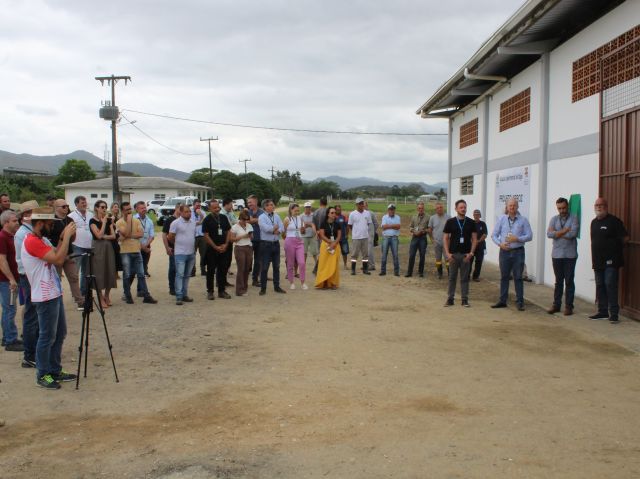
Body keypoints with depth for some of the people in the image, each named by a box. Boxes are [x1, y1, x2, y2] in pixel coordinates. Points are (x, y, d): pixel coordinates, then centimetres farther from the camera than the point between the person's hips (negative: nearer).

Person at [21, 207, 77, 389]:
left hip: (54, 294, 10)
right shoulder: (31, 242, -18)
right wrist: (67, 236, -18)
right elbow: (58, 259, -25)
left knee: (59, 334, 16)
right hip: (45, 297, -10)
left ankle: (55, 371, 25)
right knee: (47, 337, 0)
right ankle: (42, 375, 11)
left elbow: (58, 259, 12)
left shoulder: (42, 240, 13)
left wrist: (63, 238, 3)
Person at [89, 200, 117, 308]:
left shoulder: (109, 220, 9)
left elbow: (113, 235, 3)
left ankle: (106, 295, 23)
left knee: (110, 271, 5)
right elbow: (99, 235, -16)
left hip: (108, 247, 5)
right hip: (98, 247, -5)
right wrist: (104, 222, -12)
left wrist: (105, 236, -13)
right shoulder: (93, 221, -6)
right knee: (99, 272, -2)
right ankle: (101, 298, 7)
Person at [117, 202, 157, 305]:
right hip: (125, 252, -4)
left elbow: (141, 234, -4)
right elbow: (126, 233, -19)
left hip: (136, 251, 4)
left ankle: (146, 296, 7)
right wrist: (129, 220, -14)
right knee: (127, 275, 3)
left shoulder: (136, 221, 8)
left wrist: (130, 236, -14)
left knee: (141, 274, 5)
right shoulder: (119, 223, -4)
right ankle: (128, 296, 13)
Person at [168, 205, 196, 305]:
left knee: (187, 275, 12)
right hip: (180, 253, -6)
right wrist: (178, 244, 9)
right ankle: (179, 297, -7)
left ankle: (185, 295, 19)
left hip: (191, 253, 6)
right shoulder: (175, 223, -10)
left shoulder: (193, 222, 8)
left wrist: (194, 247, 13)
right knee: (180, 274, -7)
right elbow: (170, 237, -4)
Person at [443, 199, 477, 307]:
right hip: (453, 254, 0)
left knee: (465, 278, 5)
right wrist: (447, 253, -7)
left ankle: (464, 299, 11)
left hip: (466, 254, 0)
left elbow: (474, 239, 4)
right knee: (452, 277, 5)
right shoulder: (450, 222, 2)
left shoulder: (470, 222, 4)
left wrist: (471, 253, -7)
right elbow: (445, 238, 2)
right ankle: (450, 299, 11)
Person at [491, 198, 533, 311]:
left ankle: (520, 302, 5)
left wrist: (517, 239, -17)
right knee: (504, 277, 8)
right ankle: (502, 300, 15)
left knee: (518, 277, 0)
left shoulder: (523, 220, 1)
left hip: (518, 252, -2)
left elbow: (529, 236, -3)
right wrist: (500, 243, -9)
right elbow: (494, 235, 8)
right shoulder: (502, 219, 7)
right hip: (504, 251, 2)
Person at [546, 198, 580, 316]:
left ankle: (569, 306, 8)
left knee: (569, 281, 2)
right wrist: (565, 230, -14)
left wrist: (557, 233, -8)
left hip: (570, 255, -3)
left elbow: (572, 234, -17)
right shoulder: (554, 219, 8)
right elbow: (549, 234, -8)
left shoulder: (574, 219, -1)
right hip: (556, 254, 3)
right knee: (558, 281, 9)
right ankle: (556, 304, 16)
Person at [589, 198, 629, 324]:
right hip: (598, 260, 7)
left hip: (611, 261, -7)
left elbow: (625, 238, -8)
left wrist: (614, 248, 1)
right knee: (600, 286, 11)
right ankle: (602, 311, 19)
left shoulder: (614, 221, -8)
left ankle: (614, 314, -6)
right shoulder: (594, 222, 14)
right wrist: (593, 258, 16)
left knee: (610, 285, -10)